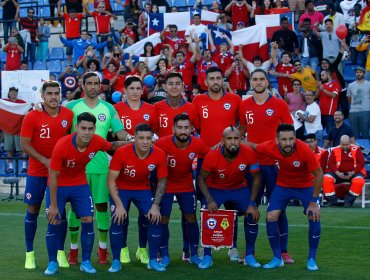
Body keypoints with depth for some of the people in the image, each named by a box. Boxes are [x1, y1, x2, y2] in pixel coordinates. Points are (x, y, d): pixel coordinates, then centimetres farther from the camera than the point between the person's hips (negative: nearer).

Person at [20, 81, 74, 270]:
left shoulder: (69, 115, -3)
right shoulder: (32, 117, -11)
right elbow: (24, 144, -11)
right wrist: (45, 161, -18)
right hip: (37, 171, -2)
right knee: (33, 210, 3)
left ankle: (60, 252, 14)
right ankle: (29, 253, 14)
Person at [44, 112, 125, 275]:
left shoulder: (97, 142, -19)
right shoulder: (62, 145, -29)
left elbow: (112, 146, 7)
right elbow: (53, 176, -21)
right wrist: (53, 205, -19)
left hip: (80, 185, 3)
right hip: (58, 186, -3)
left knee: (88, 221, -5)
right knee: (54, 222, -4)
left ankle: (86, 262, 8)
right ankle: (52, 263, 11)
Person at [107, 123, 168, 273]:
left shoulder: (159, 155, -22)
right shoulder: (122, 153, -29)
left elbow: (162, 181, -8)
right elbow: (111, 180, -20)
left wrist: (156, 205, -14)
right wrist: (119, 205, -25)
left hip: (143, 190, 2)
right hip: (121, 189, -2)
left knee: (155, 219, -9)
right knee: (117, 220, -15)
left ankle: (153, 260, 6)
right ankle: (116, 261, 0)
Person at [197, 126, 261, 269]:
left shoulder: (249, 153, -26)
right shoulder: (212, 156, -28)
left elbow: (256, 178, -12)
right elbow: (201, 179, -14)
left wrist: (252, 203, -16)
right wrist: (209, 200, -27)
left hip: (239, 189, 1)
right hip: (215, 189, -1)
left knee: (253, 215, -14)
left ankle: (249, 256, 3)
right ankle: (207, 257, -2)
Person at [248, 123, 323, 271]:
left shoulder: (304, 150, -33)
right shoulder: (270, 147, -25)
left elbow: (319, 174, -23)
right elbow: (252, 146, -4)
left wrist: (313, 201, -21)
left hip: (306, 185, -2)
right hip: (283, 185, 2)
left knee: (314, 217, -18)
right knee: (270, 217, -10)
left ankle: (312, 259, 1)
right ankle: (277, 258, 8)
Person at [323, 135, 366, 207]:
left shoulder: (356, 149, 0)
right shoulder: (335, 150, 3)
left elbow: (361, 163, -4)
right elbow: (330, 163, -1)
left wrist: (353, 173, -17)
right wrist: (337, 173, -17)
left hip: (353, 173, -1)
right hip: (338, 173, 1)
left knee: (359, 181, -34)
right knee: (326, 178, -25)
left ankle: (349, 200, -20)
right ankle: (332, 200, -14)